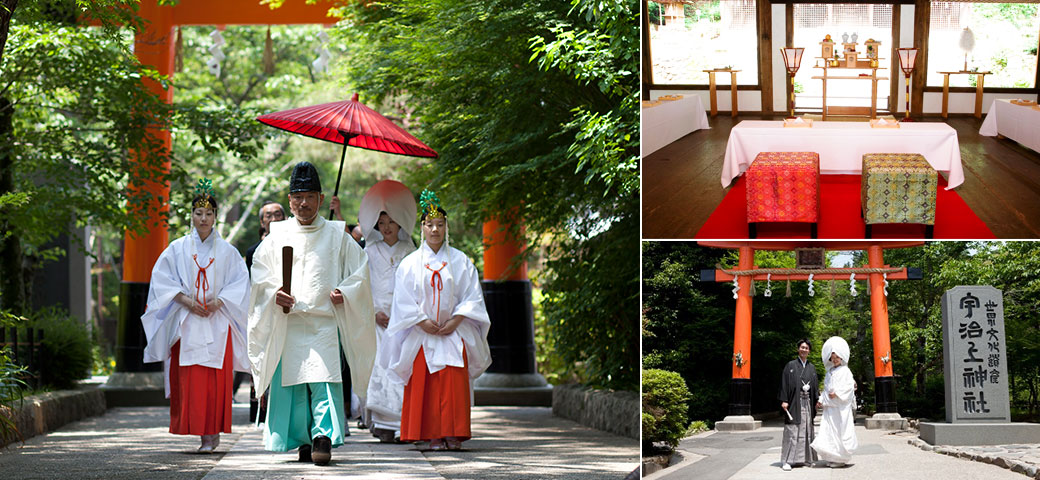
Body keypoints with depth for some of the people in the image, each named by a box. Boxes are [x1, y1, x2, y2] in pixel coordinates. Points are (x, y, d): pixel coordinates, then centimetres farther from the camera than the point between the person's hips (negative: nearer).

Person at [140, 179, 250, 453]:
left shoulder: (227, 251, 9)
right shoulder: (177, 249, 8)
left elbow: (240, 283, 4)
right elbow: (162, 279, 3)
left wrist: (219, 301, -11)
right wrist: (186, 301, -10)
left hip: (217, 321, 0)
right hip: (186, 323, 0)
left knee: (216, 379, -6)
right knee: (188, 379, -7)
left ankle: (212, 433, 0)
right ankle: (206, 434, -2)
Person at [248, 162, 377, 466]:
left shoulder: (337, 236, 8)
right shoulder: (277, 236, 11)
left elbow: (360, 270, 11)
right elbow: (259, 274, 12)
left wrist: (345, 292, -7)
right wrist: (275, 293, -7)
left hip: (324, 321, -2)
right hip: (287, 323, 2)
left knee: (324, 379, -14)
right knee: (291, 381, 0)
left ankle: (324, 439, -18)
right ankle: (303, 441, 9)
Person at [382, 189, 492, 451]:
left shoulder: (460, 261, 7)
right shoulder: (410, 263, 6)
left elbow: (472, 297, 4)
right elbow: (404, 300, 2)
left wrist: (455, 321, -9)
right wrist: (423, 322, -9)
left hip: (454, 332, 0)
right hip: (421, 333, 0)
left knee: (453, 385, -8)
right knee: (424, 386, -4)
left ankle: (453, 435, -5)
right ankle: (433, 436, -1)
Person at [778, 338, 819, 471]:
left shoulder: (811, 368, 15)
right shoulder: (791, 365, 1)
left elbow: (815, 385, 16)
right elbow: (784, 383, -4)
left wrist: (817, 400, 5)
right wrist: (784, 400, -13)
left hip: (808, 402, 5)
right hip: (794, 402, -5)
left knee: (807, 430, 7)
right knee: (792, 431, -10)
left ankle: (805, 458, 14)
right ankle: (787, 461, -11)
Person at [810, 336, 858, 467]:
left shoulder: (845, 371, -2)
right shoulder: (830, 372, 18)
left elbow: (848, 387, -11)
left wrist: (837, 393, -21)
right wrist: (821, 400, 6)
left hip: (841, 407, -6)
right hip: (829, 406, 6)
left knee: (840, 431, -5)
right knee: (829, 431, 0)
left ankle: (841, 458, -1)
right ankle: (832, 457, 4)